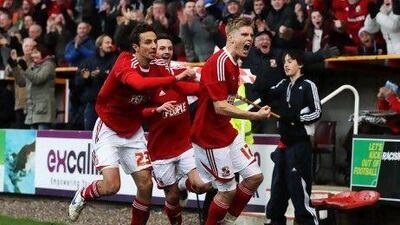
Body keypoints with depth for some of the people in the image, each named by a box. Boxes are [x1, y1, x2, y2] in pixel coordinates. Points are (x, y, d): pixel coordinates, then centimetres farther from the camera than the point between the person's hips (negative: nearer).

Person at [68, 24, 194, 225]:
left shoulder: (158, 69, -4)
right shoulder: (125, 62, -24)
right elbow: (139, 84, -44)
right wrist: (176, 78, -45)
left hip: (134, 132, 6)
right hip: (108, 130, -6)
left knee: (146, 185, -3)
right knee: (111, 185, -16)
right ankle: (82, 195, 16)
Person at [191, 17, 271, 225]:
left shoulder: (233, 64, 9)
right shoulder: (218, 62, -22)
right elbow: (220, 107, -27)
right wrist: (255, 115, -27)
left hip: (226, 132, 10)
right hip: (210, 136, -10)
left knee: (254, 176, 9)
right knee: (228, 190, -3)